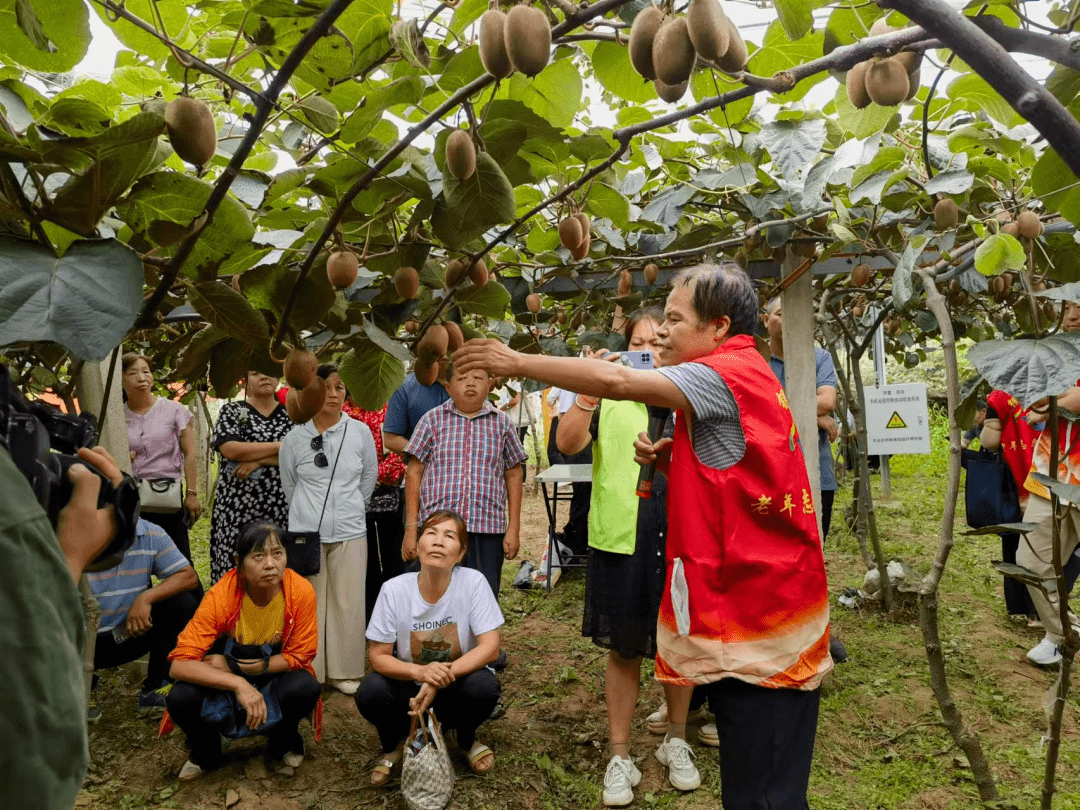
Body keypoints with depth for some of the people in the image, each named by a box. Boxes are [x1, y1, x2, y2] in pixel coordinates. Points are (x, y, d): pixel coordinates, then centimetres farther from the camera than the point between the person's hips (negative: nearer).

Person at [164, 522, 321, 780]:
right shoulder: (221, 596, -25)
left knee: (306, 689, -31)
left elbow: (299, 656, -13)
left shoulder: (301, 591, -23)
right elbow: (179, 664, -27)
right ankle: (205, 750, 7)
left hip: (275, 676, 0)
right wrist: (239, 684, -39)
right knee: (180, 698, -29)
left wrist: (236, 666, -20)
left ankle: (284, 739, 5)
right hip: (223, 681, 0)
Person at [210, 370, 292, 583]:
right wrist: (279, 446, -6)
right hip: (238, 504, -1)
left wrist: (258, 460, -11)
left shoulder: (290, 414, 12)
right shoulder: (232, 411, 10)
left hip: (280, 507, 1)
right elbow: (230, 449, -8)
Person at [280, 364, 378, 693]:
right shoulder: (295, 438, -1)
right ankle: (309, 672, 18)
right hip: (306, 532, 0)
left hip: (350, 532, 0)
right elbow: (289, 484, 12)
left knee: (348, 604, 3)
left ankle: (344, 672, 17)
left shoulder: (360, 432, 0)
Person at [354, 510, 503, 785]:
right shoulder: (394, 590, -16)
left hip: (456, 682, 0)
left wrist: (443, 675, -34)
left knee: (484, 686, -31)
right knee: (369, 693, -28)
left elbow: (490, 647, -20)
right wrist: (420, 672, -31)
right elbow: (377, 656, -11)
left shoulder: (473, 582, -19)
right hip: (409, 686, 1)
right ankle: (394, 744, 8)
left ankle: (465, 738, 6)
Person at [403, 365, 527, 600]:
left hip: (488, 529, 1)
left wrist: (514, 528, 7)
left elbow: (513, 475, 13)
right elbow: (414, 472, 6)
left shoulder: (502, 423, 9)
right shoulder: (433, 420, 6)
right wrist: (411, 528, 1)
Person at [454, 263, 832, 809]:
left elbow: (615, 381, -26)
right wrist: (669, 461, 4)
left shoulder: (726, 374, -15)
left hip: (756, 621, -10)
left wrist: (517, 362, -17)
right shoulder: (747, 375, 16)